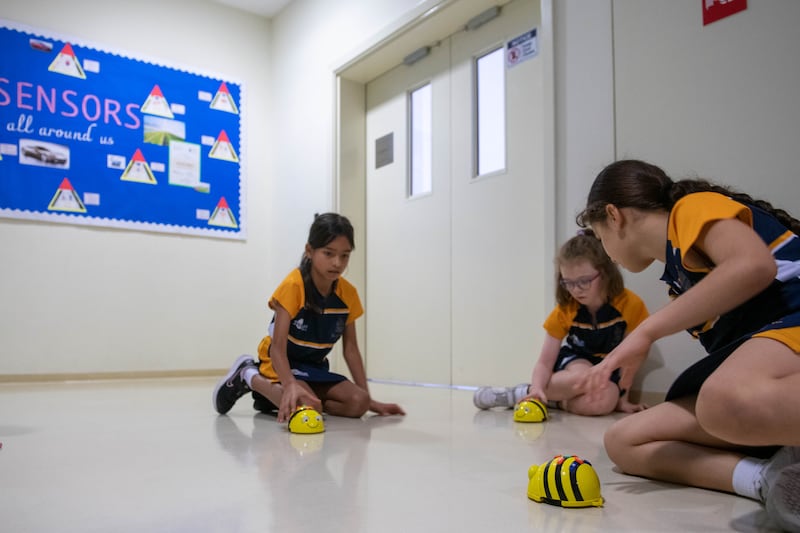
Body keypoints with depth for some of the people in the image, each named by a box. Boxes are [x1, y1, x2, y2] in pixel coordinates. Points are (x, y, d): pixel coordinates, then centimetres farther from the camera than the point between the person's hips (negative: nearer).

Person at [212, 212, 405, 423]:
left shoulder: (348, 293, -7)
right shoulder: (293, 285, -22)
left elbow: (350, 348, 0)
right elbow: (277, 347, -26)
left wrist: (368, 398, -4)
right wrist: (290, 385, -45)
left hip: (314, 367, 6)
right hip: (282, 363, -6)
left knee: (358, 403, -16)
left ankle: (274, 398, -1)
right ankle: (250, 377, -4)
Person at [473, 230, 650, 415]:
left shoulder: (630, 305, -19)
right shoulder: (564, 310, -14)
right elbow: (545, 362, -17)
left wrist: (622, 398, -11)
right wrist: (537, 387, -37)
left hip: (609, 370, 1)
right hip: (573, 361, -1)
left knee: (605, 401, -34)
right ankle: (531, 393, -15)